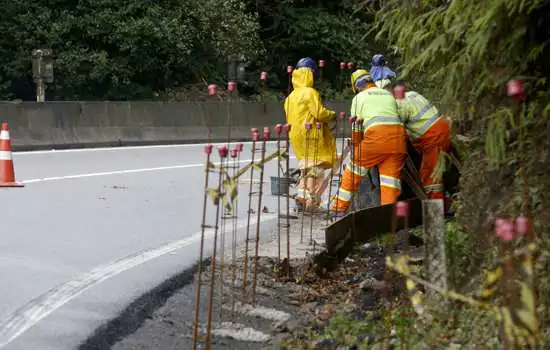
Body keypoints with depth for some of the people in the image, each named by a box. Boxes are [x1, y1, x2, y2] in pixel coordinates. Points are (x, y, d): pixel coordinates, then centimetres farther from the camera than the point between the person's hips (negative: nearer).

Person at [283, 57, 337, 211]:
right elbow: (320, 113, -18)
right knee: (315, 168, -3)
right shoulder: (311, 93, -11)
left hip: (296, 136, 8)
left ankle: (302, 193, 7)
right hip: (311, 135, -8)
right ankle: (310, 199, -8)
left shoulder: (291, 96, 14)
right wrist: (332, 114, 2)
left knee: (306, 166, 17)